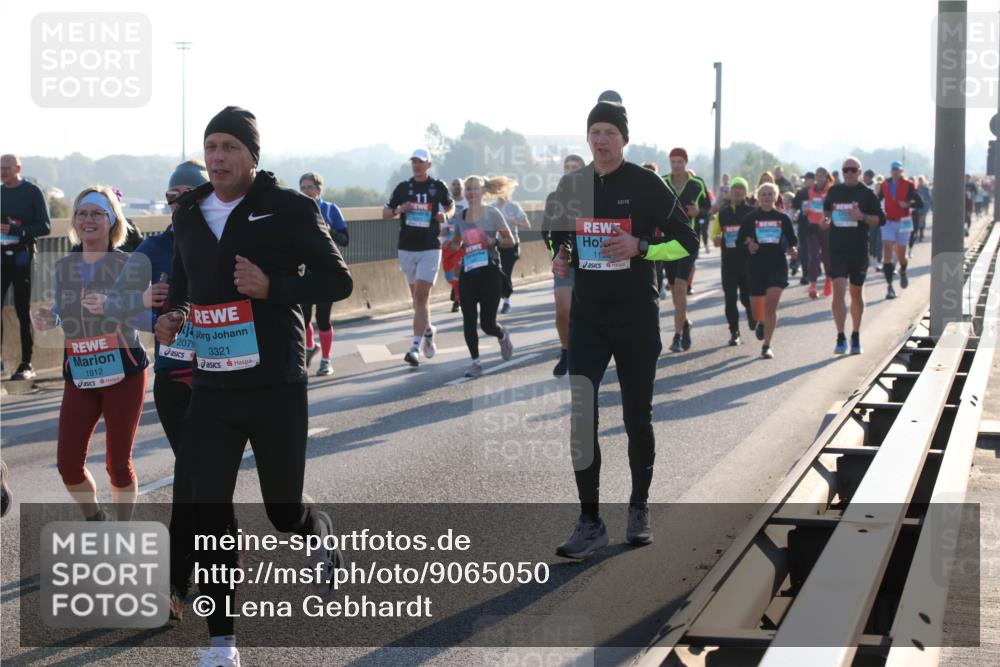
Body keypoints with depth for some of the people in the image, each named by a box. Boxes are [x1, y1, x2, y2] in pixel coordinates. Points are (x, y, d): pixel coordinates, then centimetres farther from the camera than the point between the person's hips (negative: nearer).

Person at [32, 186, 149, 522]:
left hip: (123, 373, -4)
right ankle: (95, 521, 25)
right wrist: (49, 319, -5)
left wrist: (109, 306, -32)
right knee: (68, 464, -2)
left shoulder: (129, 265, -6)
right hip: (79, 374, 4)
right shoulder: (63, 267, 7)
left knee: (118, 464, 2)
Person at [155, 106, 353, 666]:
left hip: (277, 385, -4)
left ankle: (323, 536, 45)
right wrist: (172, 317, 3)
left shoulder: (288, 208, -6)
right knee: (208, 509, -3)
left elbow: (338, 281, -6)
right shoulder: (189, 215, 10)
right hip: (212, 386, 4)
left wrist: (272, 287, -20)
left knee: (284, 510, 6)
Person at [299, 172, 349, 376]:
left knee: (322, 317, -4)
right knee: (303, 315, 2)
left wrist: (328, 231, -20)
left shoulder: (330, 209, -1)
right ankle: (310, 346, 33)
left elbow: (345, 240, -3)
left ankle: (326, 360, 11)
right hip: (303, 271, 2)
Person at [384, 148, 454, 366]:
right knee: (416, 296, 12)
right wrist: (399, 210, -8)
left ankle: (415, 347, -18)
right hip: (407, 248, 3)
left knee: (421, 296, -13)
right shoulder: (403, 188, 8)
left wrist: (443, 215, -1)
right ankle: (428, 331, 36)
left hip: (430, 248, -3)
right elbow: (385, 214, 12)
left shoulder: (438, 187, 4)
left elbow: (450, 205, 21)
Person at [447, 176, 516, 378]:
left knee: (487, 324, -3)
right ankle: (476, 362, 9)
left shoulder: (492, 213, -2)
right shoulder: (460, 217, 9)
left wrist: (494, 241, -18)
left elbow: (510, 240, 1)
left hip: (489, 272, -4)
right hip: (467, 272, 4)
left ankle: (502, 335, 33)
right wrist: (452, 245, -1)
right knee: (469, 321, -4)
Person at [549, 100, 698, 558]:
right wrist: (560, 259, -1)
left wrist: (639, 247, -20)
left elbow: (686, 243, -5)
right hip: (587, 314, 3)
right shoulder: (571, 185, 6)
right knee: (578, 414, -9)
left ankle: (639, 509, 26)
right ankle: (590, 522, -5)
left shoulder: (646, 184, -5)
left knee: (637, 416, 8)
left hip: (637, 317, -2)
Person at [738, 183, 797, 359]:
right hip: (755, 267, 1)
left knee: (771, 304, -17)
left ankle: (766, 346, -9)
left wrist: (791, 249, -7)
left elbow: (792, 240, 14)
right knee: (757, 311, 4)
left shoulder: (782, 218, 6)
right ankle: (761, 323, 43)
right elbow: (739, 241, 5)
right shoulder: (750, 218, 4)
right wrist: (748, 244, -15)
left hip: (777, 266, -1)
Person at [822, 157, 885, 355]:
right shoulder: (834, 191, 7)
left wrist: (862, 217, -18)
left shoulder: (867, 194, -1)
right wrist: (826, 219, 2)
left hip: (859, 250, -1)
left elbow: (881, 219, -1)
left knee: (856, 293, 11)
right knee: (838, 291, -12)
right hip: (837, 249, 1)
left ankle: (856, 336, 25)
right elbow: (827, 209, 24)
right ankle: (841, 338, -11)